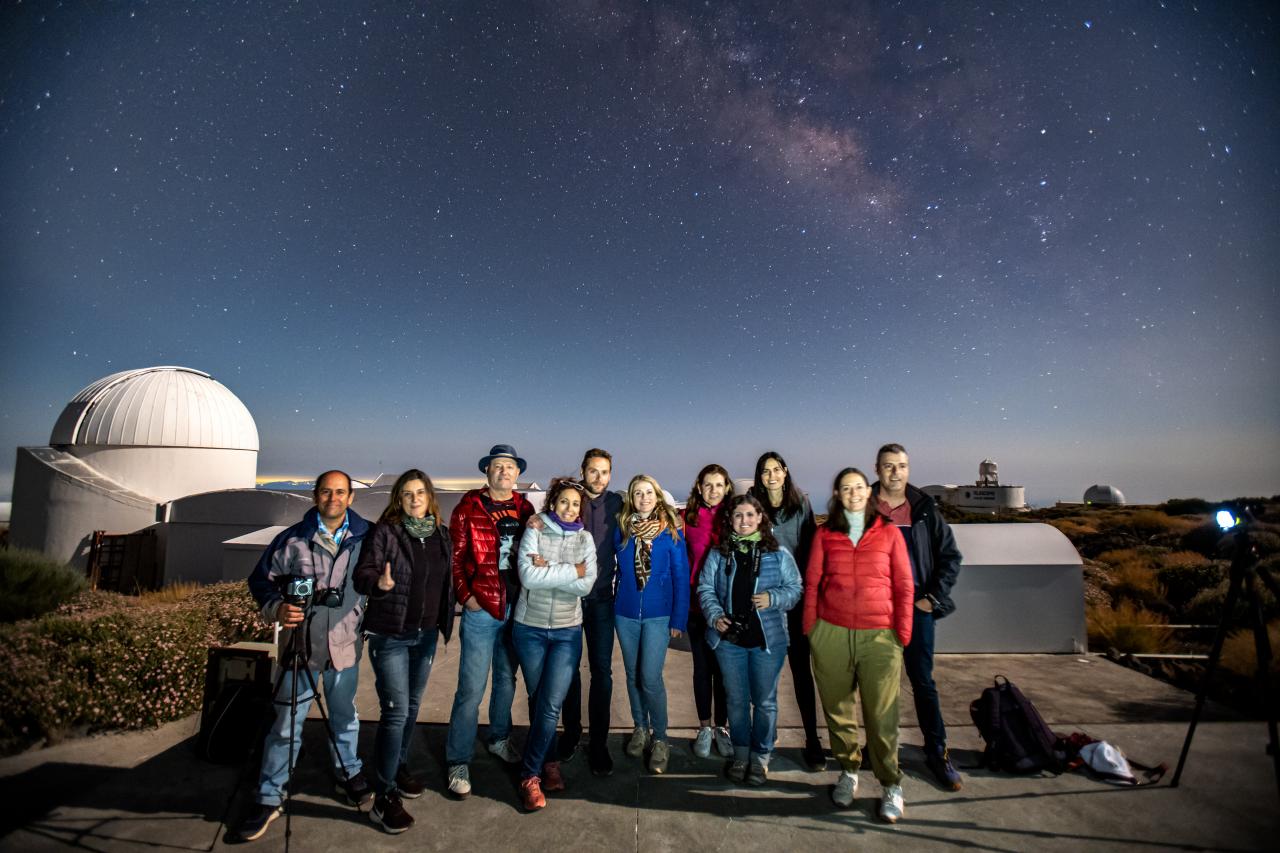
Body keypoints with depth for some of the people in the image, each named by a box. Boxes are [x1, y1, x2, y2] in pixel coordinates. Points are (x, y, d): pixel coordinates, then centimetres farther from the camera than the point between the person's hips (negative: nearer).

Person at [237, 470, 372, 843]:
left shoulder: (364, 538, -2)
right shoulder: (292, 539, -5)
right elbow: (262, 580, 3)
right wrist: (276, 608, -14)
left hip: (345, 644, 2)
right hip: (299, 643, -1)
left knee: (345, 716, 18)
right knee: (286, 724, 6)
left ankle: (349, 775, 39)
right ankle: (269, 798, 23)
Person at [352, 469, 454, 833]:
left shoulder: (441, 533, 3)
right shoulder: (385, 531, -12)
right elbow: (362, 575, -16)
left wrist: (444, 622, 10)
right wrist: (379, 582, -36)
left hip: (426, 634, 6)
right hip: (390, 635, -5)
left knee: (412, 706, 18)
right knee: (395, 710, -6)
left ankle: (399, 767, 38)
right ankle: (385, 797, 6)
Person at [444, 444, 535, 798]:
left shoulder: (525, 509, 6)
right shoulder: (468, 508, -6)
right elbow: (455, 555, -7)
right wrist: (465, 595, -12)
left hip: (517, 608, 5)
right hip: (481, 609, -4)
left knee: (507, 680, 20)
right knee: (471, 690, 1)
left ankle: (499, 739, 40)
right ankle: (458, 762, 18)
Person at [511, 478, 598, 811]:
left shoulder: (585, 539, 1)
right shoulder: (534, 533, -5)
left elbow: (586, 585, -11)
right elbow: (528, 576, -19)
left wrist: (548, 571, -17)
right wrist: (571, 571, -15)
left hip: (567, 631, 1)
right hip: (530, 628, 0)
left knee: (551, 705, -4)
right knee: (538, 701, 10)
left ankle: (531, 774, 12)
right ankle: (549, 762, 30)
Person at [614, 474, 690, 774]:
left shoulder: (670, 530, -5)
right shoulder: (622, 529, 2)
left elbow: (681, 576, -6)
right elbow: (617, 568, 8)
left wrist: (679, 618, -9)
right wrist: (616, 602, -2)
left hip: (658, 614, -3)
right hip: (625, 613, 3)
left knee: (650, 678, -7)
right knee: (633, 675, 14)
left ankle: (659, 739, 13)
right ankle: (640, 729, 33)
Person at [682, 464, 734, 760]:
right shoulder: (688, 517, 0)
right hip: (697, 602, 1)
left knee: (723, 667, 10)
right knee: (702, 667, 12)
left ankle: (721, 727, 26)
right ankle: (704, 727, 27)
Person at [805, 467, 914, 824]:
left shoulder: (889, 533, 5)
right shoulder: (825, 535, 6)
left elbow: (904, 586, 4)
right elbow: (812, 583, 7)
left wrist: (903, 633, 0)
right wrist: (810, 630, 3)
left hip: (879, 635, -1)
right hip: (831, 634, 1)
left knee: (882, 714, 0)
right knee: (838, 708, 11)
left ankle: (891, 785, 18)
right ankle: (848, 771, 30)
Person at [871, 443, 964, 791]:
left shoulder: (925, 509, 3)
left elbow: (950, 555, 6)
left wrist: (934, 597, -1)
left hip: (916, 606, 1)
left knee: (923, 681, 8)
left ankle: (937, 752, 21)